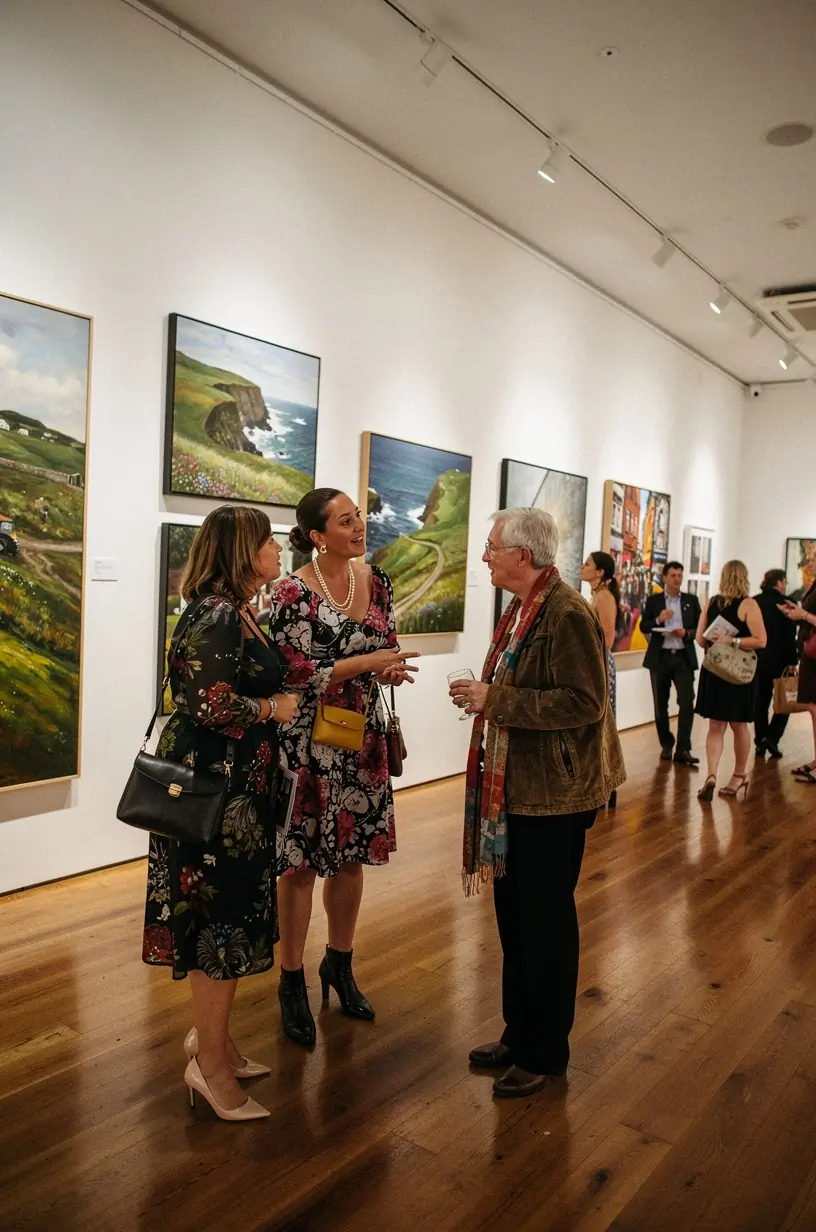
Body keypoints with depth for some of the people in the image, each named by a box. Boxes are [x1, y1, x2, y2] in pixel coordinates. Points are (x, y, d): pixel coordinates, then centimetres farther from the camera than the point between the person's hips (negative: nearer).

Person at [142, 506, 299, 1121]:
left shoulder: (236, 611, 10)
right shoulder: (215, 615, -20)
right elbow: (212, 705, -26)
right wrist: (274, 709, -13)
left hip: (238, 787, 10)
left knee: (228, 915, 19)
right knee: (223, 917, 2)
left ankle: (212, 1037, 35)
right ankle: (211, 1064, 19)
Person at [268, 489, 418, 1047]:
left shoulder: (376, 580, 3)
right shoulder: (294, 593, -15)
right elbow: (297, 674, -17)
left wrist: (390, 668, -10)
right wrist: (368, 662, -21)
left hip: (363, 737, 6)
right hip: (309, 739, -6)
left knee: (352, 855, 15)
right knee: (302, 861, 4)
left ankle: (340, 964, 36)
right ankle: (293, 982, 23)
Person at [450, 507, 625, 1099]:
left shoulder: (568, 614, -18)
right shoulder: (520, 610, 10)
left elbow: (583, 703, -23)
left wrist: (496, 701, -22)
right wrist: (482, 695, 4)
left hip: (553, 794, -9)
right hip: (513, 787, 9)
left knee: (546, 919, 6)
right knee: (513, 911, 18)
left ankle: (545, 1054, 25)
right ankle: (519, 1033, 36)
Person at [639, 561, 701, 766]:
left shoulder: (692, 600, 8)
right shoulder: (653, 600, 6)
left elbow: (700, 628, 6)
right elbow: (643, 627, 2)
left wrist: (687, 633, -13)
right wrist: (658, 620, -15)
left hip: (684, 657, 0)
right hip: (660, 657, 0)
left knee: (687, 703, -10)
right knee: (661, 705, 7)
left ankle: (683, 749, -6)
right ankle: (666, 745, 22)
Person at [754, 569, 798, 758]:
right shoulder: (783, 602, -12)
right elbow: (789, 635, -14)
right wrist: (792, 660, -10)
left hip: (757, 660, 4)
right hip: (778, 660, -4)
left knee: (760, 702, 12)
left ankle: (760, 742, 13)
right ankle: (772, 737, -4)